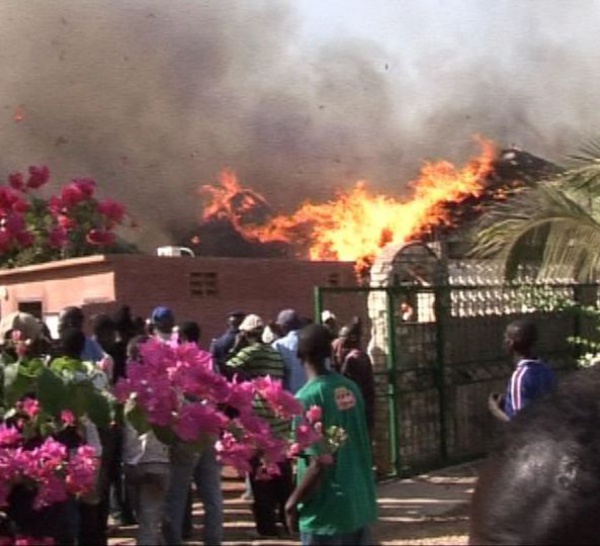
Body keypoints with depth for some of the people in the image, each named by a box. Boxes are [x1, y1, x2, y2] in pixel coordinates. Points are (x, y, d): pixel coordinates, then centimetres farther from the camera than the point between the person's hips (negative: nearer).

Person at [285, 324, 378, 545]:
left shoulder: (307, 397, -17)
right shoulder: (351, 388, 3)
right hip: (361, 504, 7)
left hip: (327, 512, -6)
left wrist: (293, 503, -8)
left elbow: (320, 463, -20)